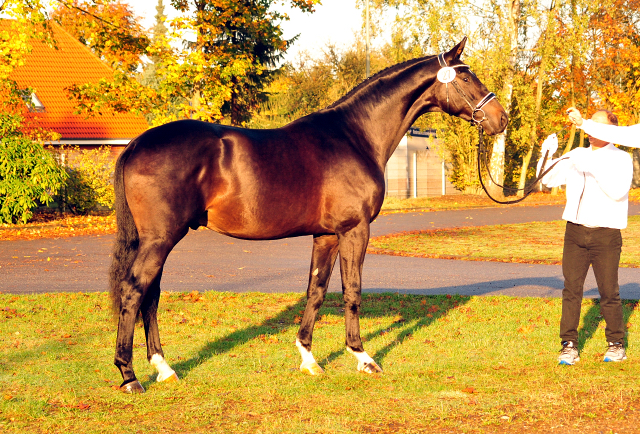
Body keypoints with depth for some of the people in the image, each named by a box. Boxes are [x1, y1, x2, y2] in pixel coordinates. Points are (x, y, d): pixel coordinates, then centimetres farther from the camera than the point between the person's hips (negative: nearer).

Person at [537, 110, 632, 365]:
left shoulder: (621, 159, -1)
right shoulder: (576, 156, 12)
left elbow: (618, 190, -18)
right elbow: (549, 179, 9)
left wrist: (593, 168, -29)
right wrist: (547, 155, -9)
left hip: (606, 234, -3)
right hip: (576, 231, 3)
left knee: (609, 293, 3)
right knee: (571, 289, -1)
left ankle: (616, 344, 18)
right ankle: (569, 346, 2)